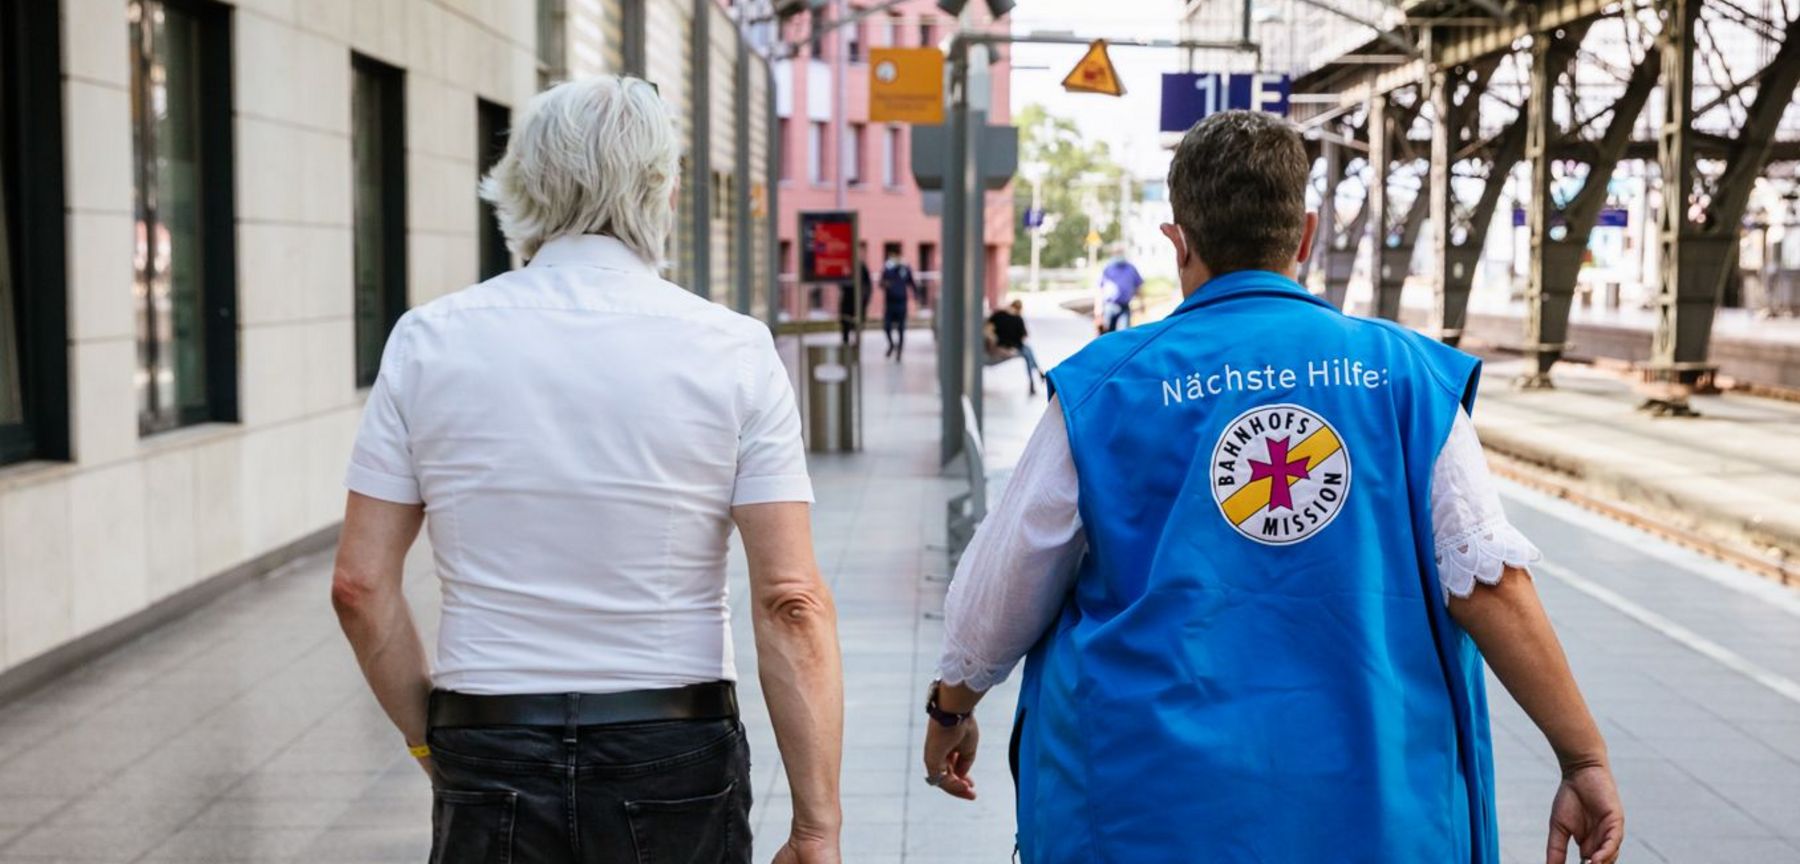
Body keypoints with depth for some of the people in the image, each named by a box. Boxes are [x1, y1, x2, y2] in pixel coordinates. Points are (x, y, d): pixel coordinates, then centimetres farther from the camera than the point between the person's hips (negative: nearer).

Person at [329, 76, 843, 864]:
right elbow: (790, 600, -10)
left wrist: (430, 739, 13)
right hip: (675, 768, -1)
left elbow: (360, 583, 0)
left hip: (491, 768, 1)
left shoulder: (428, 340, 0)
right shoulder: (733, 350, -5)